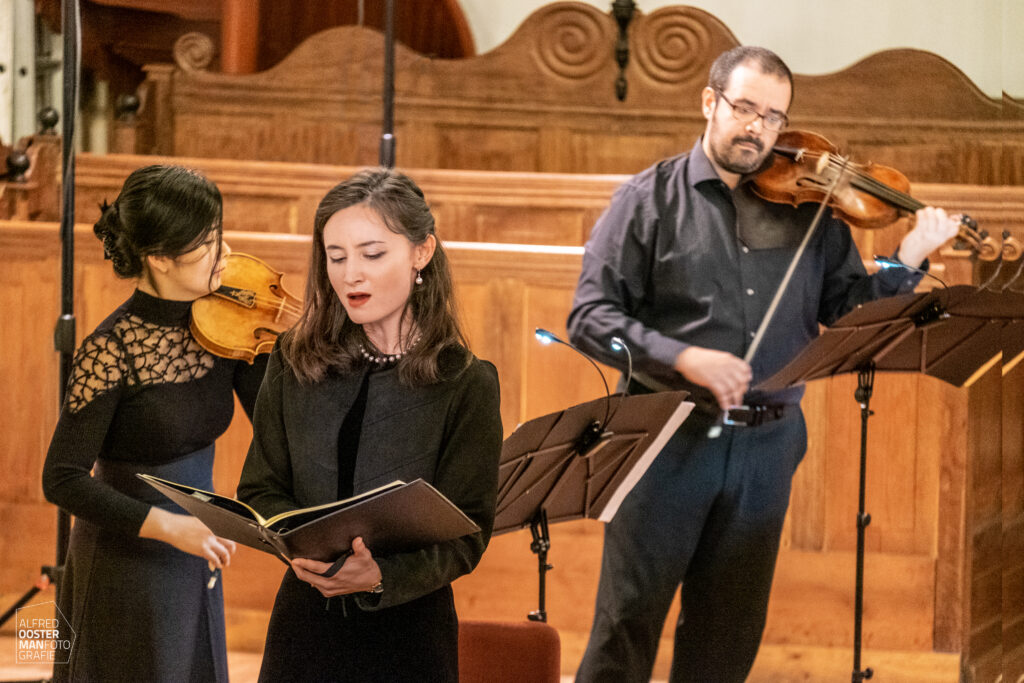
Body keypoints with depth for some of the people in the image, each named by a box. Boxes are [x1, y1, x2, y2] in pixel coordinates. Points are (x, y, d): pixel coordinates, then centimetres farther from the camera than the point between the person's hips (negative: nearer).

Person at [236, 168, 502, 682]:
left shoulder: (466, 384, -8)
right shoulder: (295, 361, 2)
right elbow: (260, 488, 3)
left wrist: (381, 576, -27)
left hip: (409, 629, -3)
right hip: (304, 621, 3)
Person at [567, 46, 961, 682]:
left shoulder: (807, 210, 8)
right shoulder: (651, 198, -1)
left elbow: (846, 309, 9)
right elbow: (591, 315, -8)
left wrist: (909, 264, -8)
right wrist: (681, 357, -21)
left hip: (767, 444, 3)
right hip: (669, 439, -3)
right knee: (629, 619, -1)